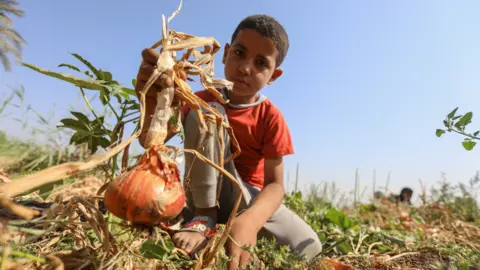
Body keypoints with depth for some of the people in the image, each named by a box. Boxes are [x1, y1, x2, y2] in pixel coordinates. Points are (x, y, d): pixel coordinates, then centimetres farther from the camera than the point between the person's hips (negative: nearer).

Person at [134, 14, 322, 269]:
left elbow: (275, 184, -18)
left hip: (250, 199, 1)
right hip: (207, 196, -1)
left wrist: (249, 220, -41)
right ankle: (204, 216, -15)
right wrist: (153, 103, -44)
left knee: (308, 248, -22)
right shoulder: (202, 100, -8)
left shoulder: (271, 118, -11)